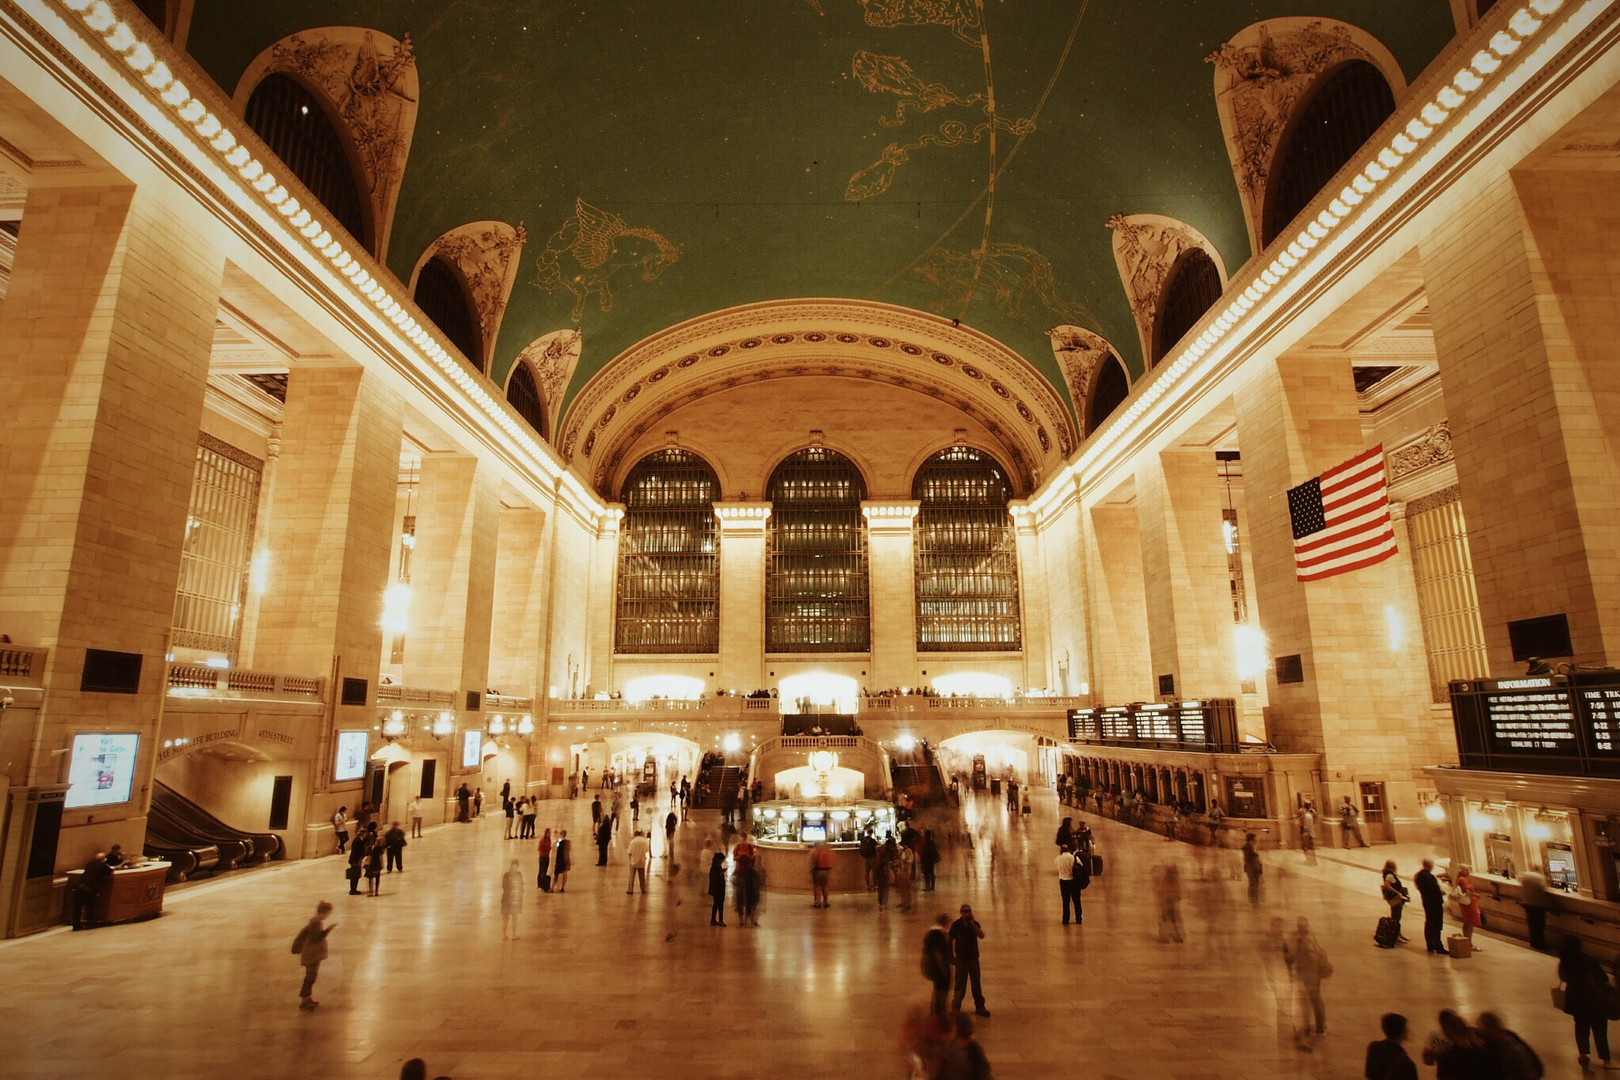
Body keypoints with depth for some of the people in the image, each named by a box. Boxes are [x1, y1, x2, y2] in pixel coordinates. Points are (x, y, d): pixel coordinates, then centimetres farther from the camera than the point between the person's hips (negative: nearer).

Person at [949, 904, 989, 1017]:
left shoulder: (975, 924, 1)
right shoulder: (956, 925, -7)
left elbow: (981, 935, -15)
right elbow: (950, 940, -1)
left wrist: (973, 924, -22)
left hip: (974, 957, 3)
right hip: (961, 958, -3)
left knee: (976, 983, 10)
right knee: (960, 984, -2)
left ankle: (979, 1007, 20)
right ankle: (955, 1007, 8)